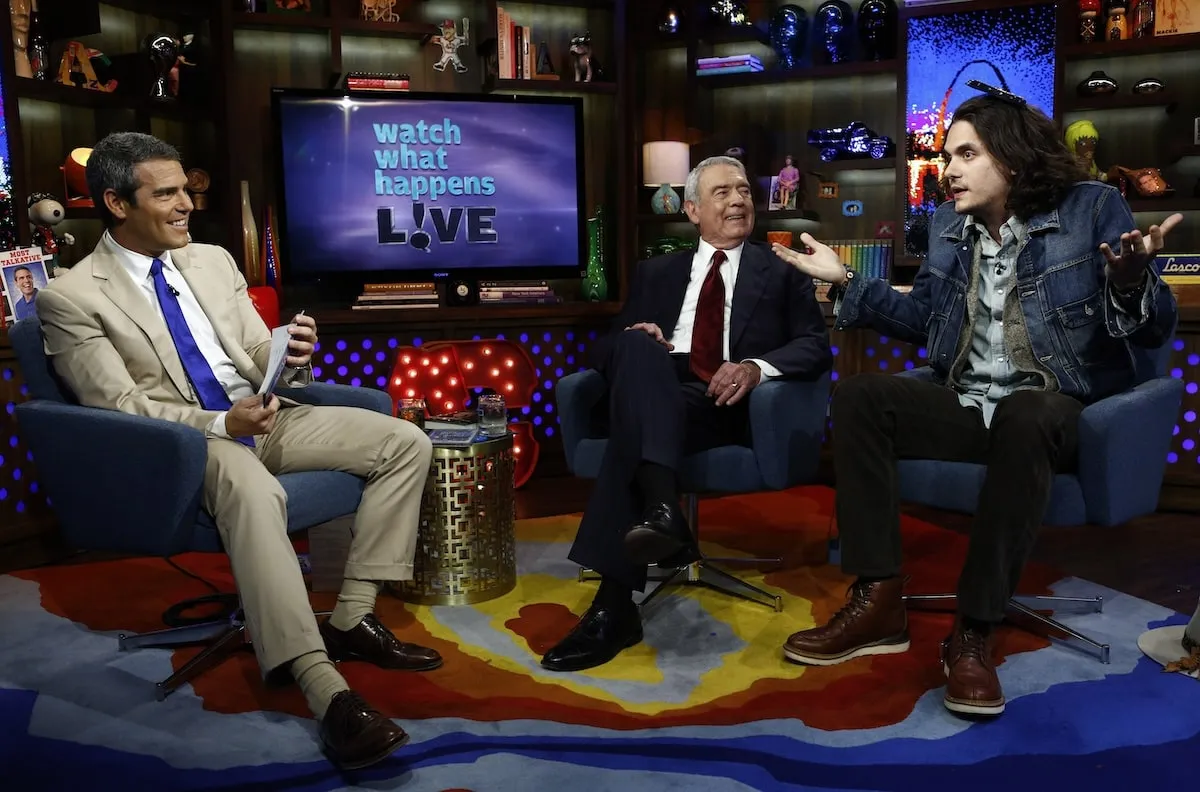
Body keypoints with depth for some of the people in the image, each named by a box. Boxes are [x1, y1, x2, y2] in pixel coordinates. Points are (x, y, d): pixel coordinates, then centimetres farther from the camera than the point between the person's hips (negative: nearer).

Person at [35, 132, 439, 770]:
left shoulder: (213, 261, 13)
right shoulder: (70, 297, -4)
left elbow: (259, 356, 14)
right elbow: (120, 405, -11)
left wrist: (290, 356, -11)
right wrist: (220, 423, -25)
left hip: (266, 417, 7)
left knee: (406, 444, -9)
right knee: (253, 491, -41)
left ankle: (351, 618, -8)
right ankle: (326, 691, -42)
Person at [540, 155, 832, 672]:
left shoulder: (783, 273, 20)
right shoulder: (656, 273, 26)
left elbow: (815, 348, 5)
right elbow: (608, 347, 17)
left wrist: (758, 367, -17)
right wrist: (634, 342, -9)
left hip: (728, 406, -2)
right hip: (655, 398, 2)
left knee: (635, 422, -33)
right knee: (637, 345, -33)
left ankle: (616, 604, -39)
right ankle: (660, 508, -48)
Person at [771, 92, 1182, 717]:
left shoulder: (1093, 207, -3)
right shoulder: (947, 223, 12)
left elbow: (1155, 329, -7)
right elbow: (921, 318, 20)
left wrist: (1131, 280, -30)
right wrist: (844, 281, 13)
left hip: (1055, 409, -5)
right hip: (966, 404, 5)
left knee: (1022, 418, -40)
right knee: (858, 396, -19)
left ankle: (974, 631, -31)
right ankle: (879, 601, -22)